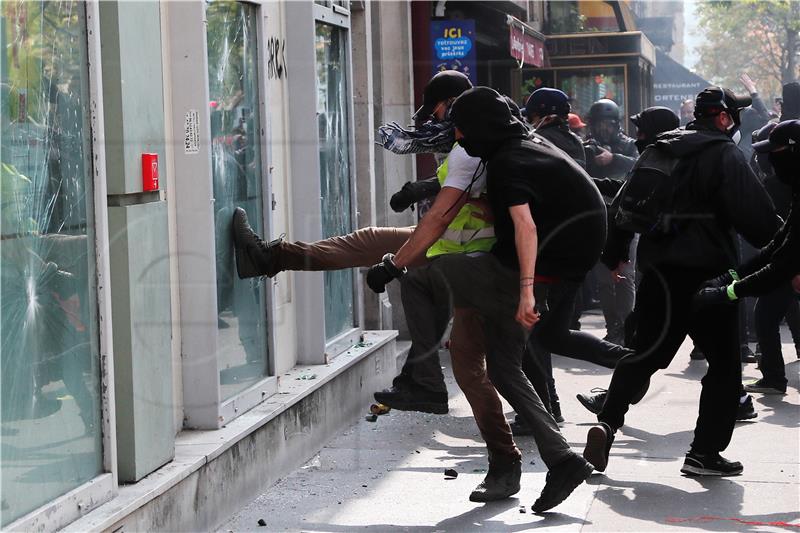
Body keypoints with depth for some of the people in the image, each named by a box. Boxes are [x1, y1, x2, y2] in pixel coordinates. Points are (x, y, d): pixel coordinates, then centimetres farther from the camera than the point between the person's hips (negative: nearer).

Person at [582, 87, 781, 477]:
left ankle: (607, 422, -6)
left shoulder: (658, 153, 14)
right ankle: (705, 452, 3)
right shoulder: (723, 155, -8)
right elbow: (755, 215, -12)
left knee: (645, 354, 12)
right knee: (724, 364, 5)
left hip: (659, 270, 6)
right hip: (707, 272, -6)